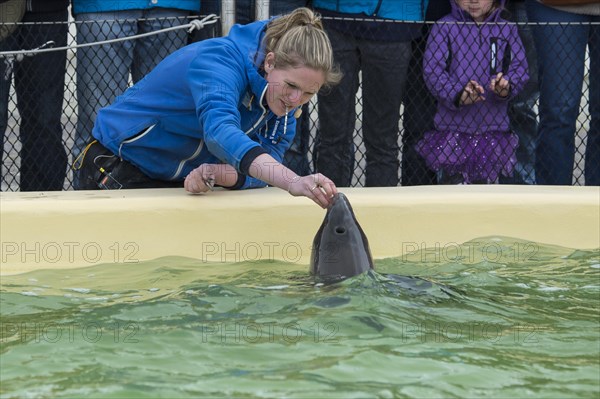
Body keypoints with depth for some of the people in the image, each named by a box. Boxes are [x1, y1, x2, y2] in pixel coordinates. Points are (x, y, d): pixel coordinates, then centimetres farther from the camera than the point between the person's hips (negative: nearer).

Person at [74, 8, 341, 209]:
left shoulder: (284, 100, -9)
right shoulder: (220, 61, -33)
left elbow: (263, 169, -16)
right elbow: (220, 131, -54)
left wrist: (216, 175, -40)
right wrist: (293, 182, -68)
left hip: (186, 178, 7)